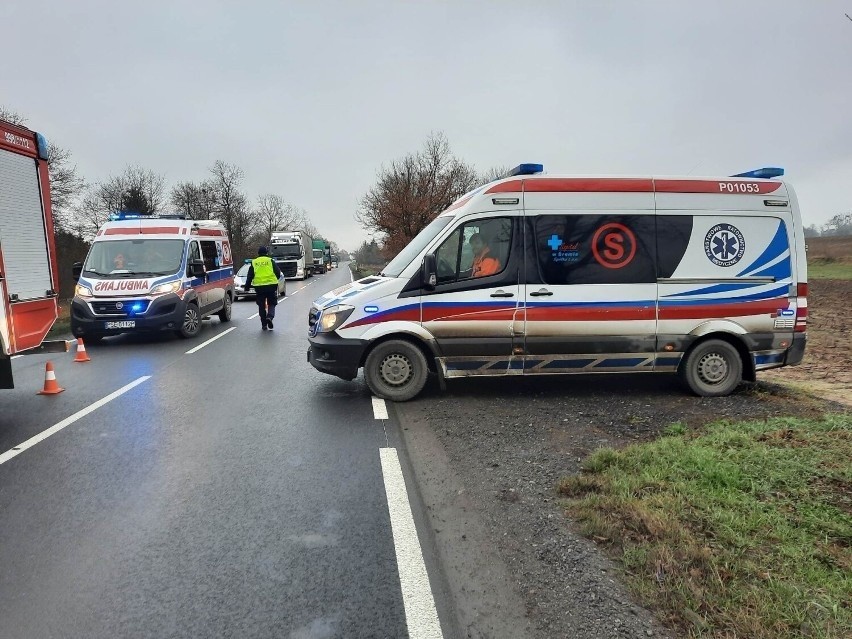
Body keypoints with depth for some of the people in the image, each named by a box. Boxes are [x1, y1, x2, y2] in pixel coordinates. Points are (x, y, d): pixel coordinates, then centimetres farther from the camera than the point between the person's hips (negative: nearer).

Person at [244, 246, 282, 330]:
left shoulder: (254, 262, 10)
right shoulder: (270, 261, 5)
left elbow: (249, 276, 9)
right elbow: (278, 273, 4)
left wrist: (247, 287, 14)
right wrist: (275, 279, 23)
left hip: (259, 286, 1)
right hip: (271, 285, -1)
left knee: (261, 305, 11)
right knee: (271, 304, 8)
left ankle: (264, 324, 12)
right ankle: (270, 317, -20)